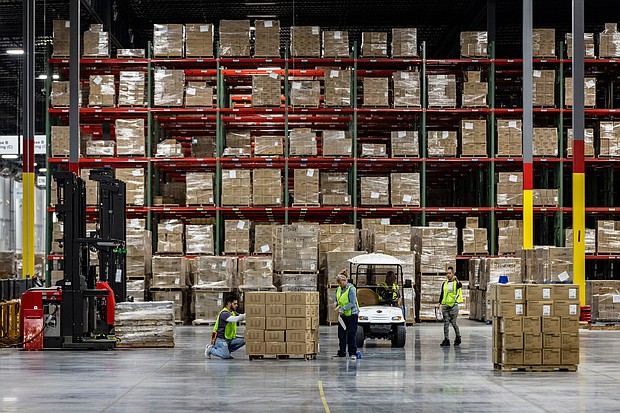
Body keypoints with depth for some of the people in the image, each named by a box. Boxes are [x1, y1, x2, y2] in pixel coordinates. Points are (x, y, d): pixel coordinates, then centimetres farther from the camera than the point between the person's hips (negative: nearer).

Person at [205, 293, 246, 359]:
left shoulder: (233, 312, 12)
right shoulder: (224, 313, -19)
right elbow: (235, 319, -33)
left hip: (230, 339, 9)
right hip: (221, 339, -9)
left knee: (244, 340, -9)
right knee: (226, 356, -22)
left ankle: (225, 350, 3)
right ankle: (210, 349, 4)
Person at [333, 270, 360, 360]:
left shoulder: (351, 289, -15)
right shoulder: (338, 289, 8)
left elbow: (352, 303, -18)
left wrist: (343, 309, -25)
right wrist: (336, 303, -2)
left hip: (352, 314, -7)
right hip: (342, 315, 7)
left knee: (351, 335, -5)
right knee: (341, 334, 7)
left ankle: (353, 353, 0)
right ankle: (341, 353, 14)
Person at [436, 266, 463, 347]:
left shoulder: (456, 283, 0)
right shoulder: (444, 283, 13)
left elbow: (460, 286, -24)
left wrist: (456, 280, -41)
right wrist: (439, 303, 8)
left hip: (453, 305, -4)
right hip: (445, 305, 4)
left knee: (453, 322, -1)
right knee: (446, 323, 1)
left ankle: (458, 338, 17)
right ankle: (446, 340, 2)